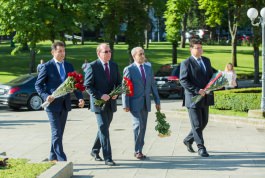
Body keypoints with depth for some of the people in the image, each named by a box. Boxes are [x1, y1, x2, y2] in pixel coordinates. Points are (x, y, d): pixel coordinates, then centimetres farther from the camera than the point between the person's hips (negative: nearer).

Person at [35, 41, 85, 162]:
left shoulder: (69, 66, 10)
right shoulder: (47, 67, -5)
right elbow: (38, 85, -3)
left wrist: (80, 97, -3)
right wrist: (46, 96, -19)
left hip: (65, 104, 6)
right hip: (53, 104, -5)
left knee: (59, 132, 11)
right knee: (56, 133, -8)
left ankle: (53, 158, 23)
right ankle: (62, 160, -10)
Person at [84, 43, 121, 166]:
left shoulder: (114, 66, 8)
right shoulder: (92, 66, -9)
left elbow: (118, 83, 14)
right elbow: (87, 85, -11)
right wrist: (100, 96, -20)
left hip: (111, 103, 6)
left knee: (104, 129, 16)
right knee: (104, 129, -9)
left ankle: (95, 151, 34)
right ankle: (107, 158, -8)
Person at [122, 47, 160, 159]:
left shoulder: (148, 68, 12)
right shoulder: (129, 69, -5)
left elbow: (153, 85, 15)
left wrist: (157, 101, 12)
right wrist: (125, 105, -12)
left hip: (145, 103, 5)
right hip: (135, 103, -5)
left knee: (143, 127, 8)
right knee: (138, 125, -12)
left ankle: (139, 150, 17)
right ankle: (137, 151, -1)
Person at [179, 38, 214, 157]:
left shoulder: (206, 61, 14)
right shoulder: (186, 63, -8)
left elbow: (211, 75, 23)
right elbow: (183, 81, -14)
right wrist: (197, 90, -22)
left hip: (205, 98, 7)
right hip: (193, 98, -7)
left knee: (204, 122, 13)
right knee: (197, 124, -2)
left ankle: (188, 140, 31)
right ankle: (201, 147, 6)